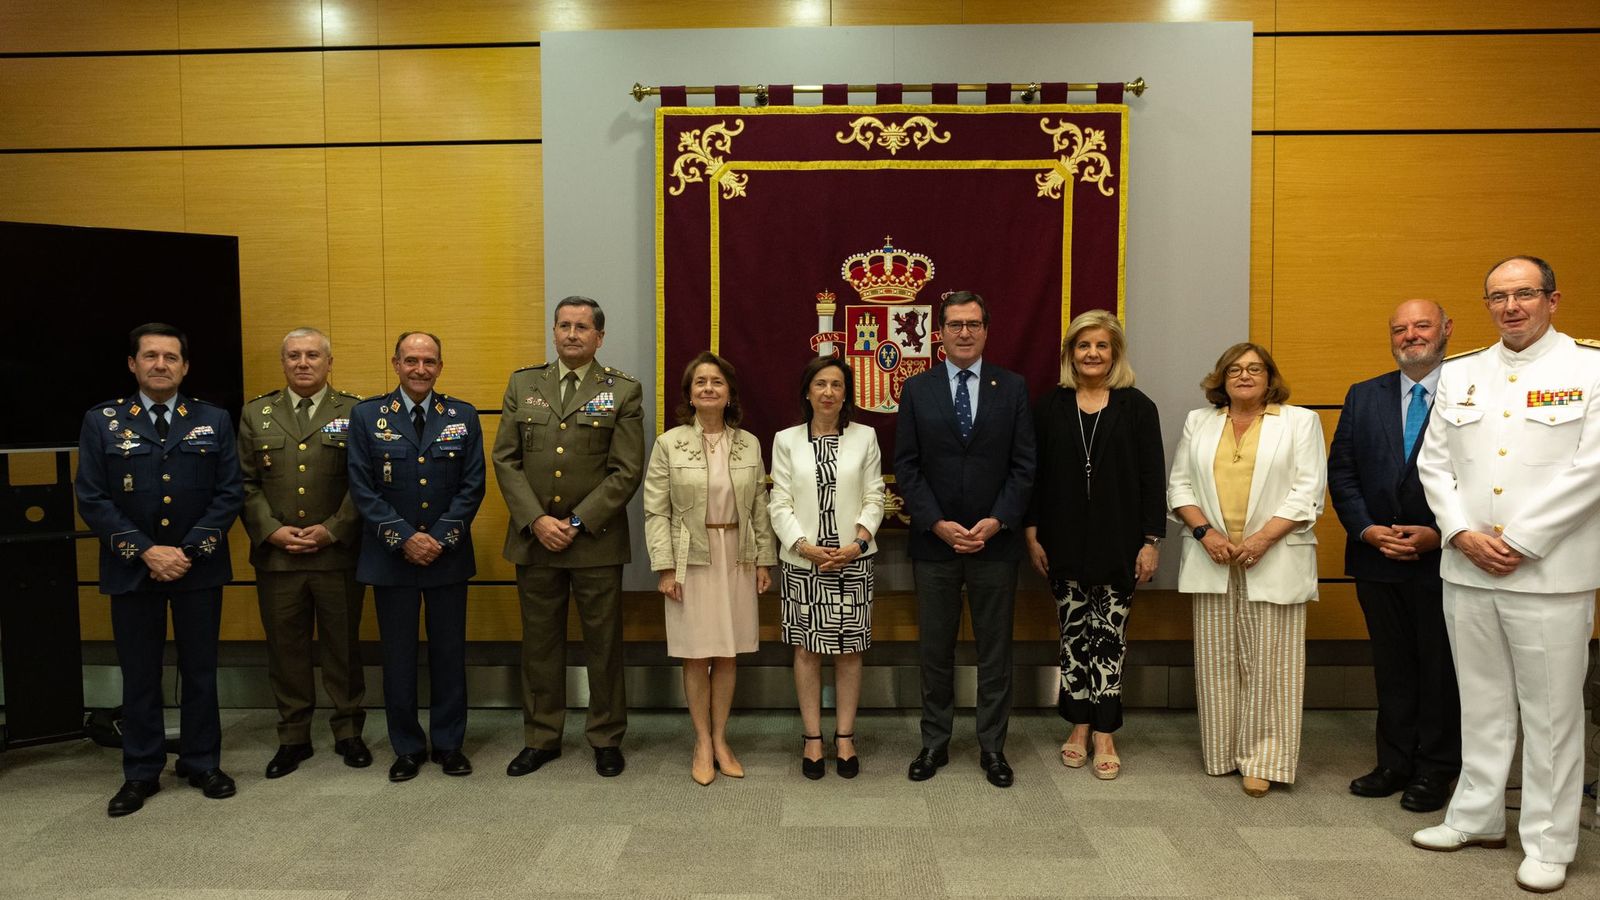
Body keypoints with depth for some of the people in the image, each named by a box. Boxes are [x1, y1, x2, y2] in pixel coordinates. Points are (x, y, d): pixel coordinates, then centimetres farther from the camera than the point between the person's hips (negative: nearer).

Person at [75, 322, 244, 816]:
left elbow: (229, 494, -2)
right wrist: (146, 552, -13)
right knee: (139, 676, 9)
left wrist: (189, 551, -11)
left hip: (199, 569, 0)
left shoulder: (214, 421, 2)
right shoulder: (102, 422, 1)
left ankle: (202, 764, 23)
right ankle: (140, 774, 23)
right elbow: (92, 499, -4)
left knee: (200, 672, 10)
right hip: (132, 569, 0)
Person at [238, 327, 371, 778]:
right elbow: (245, 482, 5)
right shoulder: (255, 414, 9)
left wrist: (332, 529, -12)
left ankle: (348, 732, 22)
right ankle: (293, 737, 24)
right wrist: (271, 530, -7)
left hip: (339, 554, -2)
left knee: (344, 645, 8)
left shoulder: (354, 412, 2)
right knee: (285, 648, 10)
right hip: (276, 556, 2)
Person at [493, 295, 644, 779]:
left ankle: (606, 738, 23)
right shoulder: (522, 384, 8)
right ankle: (541, 737, 27)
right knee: (540, 643, 12)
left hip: (597, 539, -2)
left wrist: (577, 522, -13)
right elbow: (506, 460, 3)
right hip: (534, 537, 3)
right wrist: (536, 520, -9)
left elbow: (626, 471, -6)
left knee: (604, 643, 7)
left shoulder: (623, 391, -1)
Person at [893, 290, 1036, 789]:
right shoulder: (918, 388, 2)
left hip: (996, 539, 0)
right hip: (934, 541, 0)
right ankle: (935, 742, 23)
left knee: (995, 649, 9)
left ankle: (992, 746, 22)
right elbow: (906, 466, -1)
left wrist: (997, 522, -12)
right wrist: (938, 524, -11)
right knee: (935, 649, 10)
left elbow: (1023, 465, 0)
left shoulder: (1012, 387, 2)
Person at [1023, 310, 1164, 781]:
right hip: (1065, 543, 2)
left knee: (1109, 636, 4)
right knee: (1073, 633, 9)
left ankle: (1104, 735, 13)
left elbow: (1153, 477, -2)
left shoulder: (1136, 406, -1)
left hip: (1118, 543, -1)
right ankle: (1079, 727, 22)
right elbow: (1034, 474, 4)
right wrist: (1032, 534, 0)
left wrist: (1152, 540, -6)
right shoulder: (1050, 406, 3)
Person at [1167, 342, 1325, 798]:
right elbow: (1180, 484, 9)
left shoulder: (1300, 421, 4)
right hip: (1213, 559, 3)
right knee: (1217, 659, 7)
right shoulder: (1198, 422, 13)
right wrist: (1205, 531, -7)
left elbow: (1307, 491, -4)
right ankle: (1222, 753, 17)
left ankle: (1262, 760, 7)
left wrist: (1262, 539, -14)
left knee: (1270, 661, 0)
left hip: (1274, 560, -3)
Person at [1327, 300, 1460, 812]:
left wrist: (1439, 534, -15)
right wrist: (1367, 529, -6)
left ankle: (1434, 771, 22)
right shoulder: (1363, 397, 8)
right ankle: (1395, 763, 25)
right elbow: (1341, 472, 6)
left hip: (1443, 558, -3)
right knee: (1391, 668, 13)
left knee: (1440, 669, 8)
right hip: (1377, 559, 4)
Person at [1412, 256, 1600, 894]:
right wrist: (1464, 534, -5)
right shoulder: (1460, 374, 10)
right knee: (1482, 702, 14)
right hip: (1467, 570, 4)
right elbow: (1434, 462, 8)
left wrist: (1519, 542, -14)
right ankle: (1477, 818, 27)